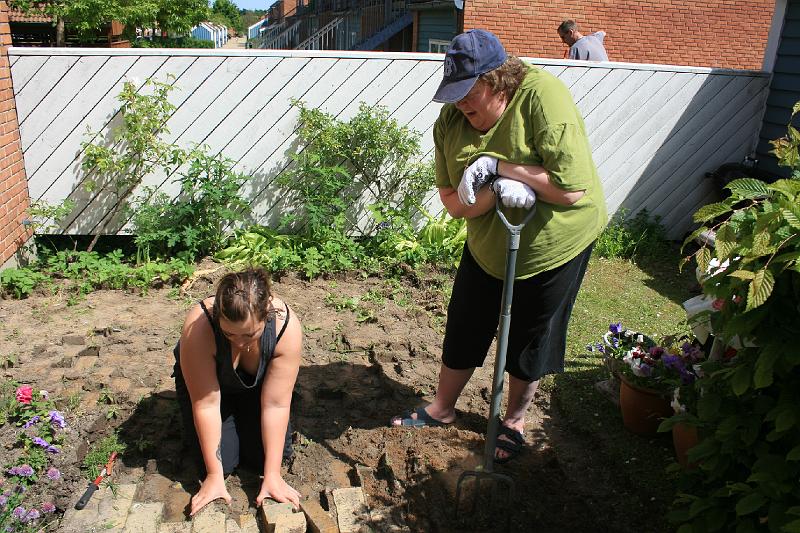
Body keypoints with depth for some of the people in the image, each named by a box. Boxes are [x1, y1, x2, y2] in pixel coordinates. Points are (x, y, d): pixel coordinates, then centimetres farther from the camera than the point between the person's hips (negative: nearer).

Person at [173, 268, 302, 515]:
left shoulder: (287, 325, -36)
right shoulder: (198, 327, -40)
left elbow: (275, 404, -29)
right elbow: (206, 403, -32)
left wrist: (272, 475, -27)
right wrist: (214, 475, -26)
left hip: (256, 383, 2)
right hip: (205, 378, -1)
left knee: (275, 453, -11)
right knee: (224, 460, -13)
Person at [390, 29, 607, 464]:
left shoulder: (542, 97, -27)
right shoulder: (450, 121, -11)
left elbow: (572, 190, -32)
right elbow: (453, 202, -13)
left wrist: (499, 166, -30)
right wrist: (496, 190, -32)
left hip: (554, 245, -4)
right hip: (487, 244, 5)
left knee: (529, 343, 13)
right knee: (463, 330, 15)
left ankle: (514, 421, 38)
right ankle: (441, 409, 39)